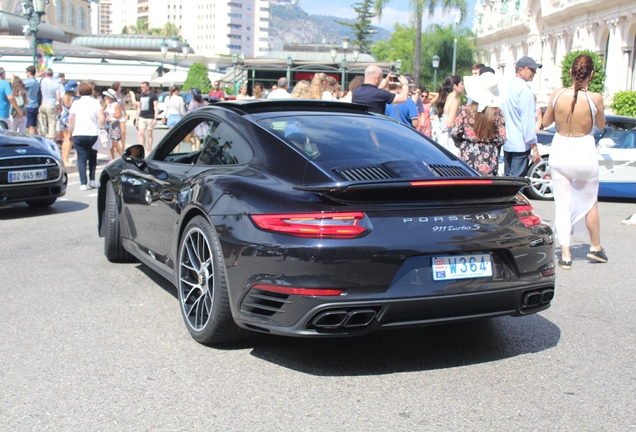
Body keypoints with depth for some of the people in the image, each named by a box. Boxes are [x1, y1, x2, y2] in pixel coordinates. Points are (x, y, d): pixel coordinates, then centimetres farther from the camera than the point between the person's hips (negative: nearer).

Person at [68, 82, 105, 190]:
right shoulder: (95, 103, 0)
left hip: (78, 135, 0)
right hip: (93, 134, 0)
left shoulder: (76, 103, 4)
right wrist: (101, 127, 7)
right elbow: (102, 119, -12)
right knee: (92, 157, 18)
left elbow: (70, 121, 4)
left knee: (81, 158, 2)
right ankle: (92, 180, 14)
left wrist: (70, 134, 15)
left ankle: (84, 183, -7)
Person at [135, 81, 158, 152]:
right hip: (142, 117, 5)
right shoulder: (141, 96, 14)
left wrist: (155, 118, -16)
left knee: (149, 134, 2)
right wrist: (137, 118, 15)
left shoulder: (153, 95, -3)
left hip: (150, 118, -5)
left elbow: (156, 107, -7)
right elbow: (139, 107, 20)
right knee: (141, 134, -7)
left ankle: (149, 151, 10)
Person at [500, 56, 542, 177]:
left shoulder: (507, 87, 10)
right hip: (520, 144, -8)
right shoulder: (525, 90, -15)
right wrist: (535, 148, -15)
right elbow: (528, 120, -18)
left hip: (506, 143, 8)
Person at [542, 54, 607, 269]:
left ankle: (565, 255, 6)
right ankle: (595, 247, 32)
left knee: (562, 205, 7)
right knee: (590, 203, 19)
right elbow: (601, 125, 2)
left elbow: (546, 121, 5)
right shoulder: (595, 98, -15)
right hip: (584, 154, -1)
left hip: (560, 152, 1)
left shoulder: (557, 94, -10)